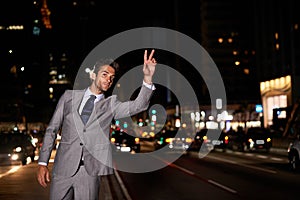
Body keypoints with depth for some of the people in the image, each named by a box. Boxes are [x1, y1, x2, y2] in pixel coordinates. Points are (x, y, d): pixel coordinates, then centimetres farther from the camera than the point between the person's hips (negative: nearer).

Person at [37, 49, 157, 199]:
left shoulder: (110, 105, 9)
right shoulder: (69, 96, 9)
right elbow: (52, 130, 10)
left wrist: (147, 77, -23)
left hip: (90, 172, 0)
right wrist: (42, 163, 2)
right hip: (63, 168, 0)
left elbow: (138, 105, -8)